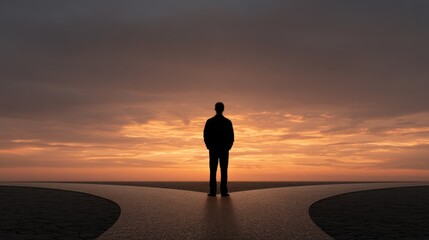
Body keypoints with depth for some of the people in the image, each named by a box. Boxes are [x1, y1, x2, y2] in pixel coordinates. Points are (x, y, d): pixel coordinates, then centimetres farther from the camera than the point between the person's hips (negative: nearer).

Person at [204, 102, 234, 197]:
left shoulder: (209, 121, 0)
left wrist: (209, 147, 9)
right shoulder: (228, 122, 1)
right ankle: (223, 191, -2)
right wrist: (228, 147, 8)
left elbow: (206, 136, 0)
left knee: (213, 171, 1)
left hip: (213, 150, 0)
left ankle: (213, 191, -2)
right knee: (224, 171, 1)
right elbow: (231, 137, -1)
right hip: (224, 150, 0)